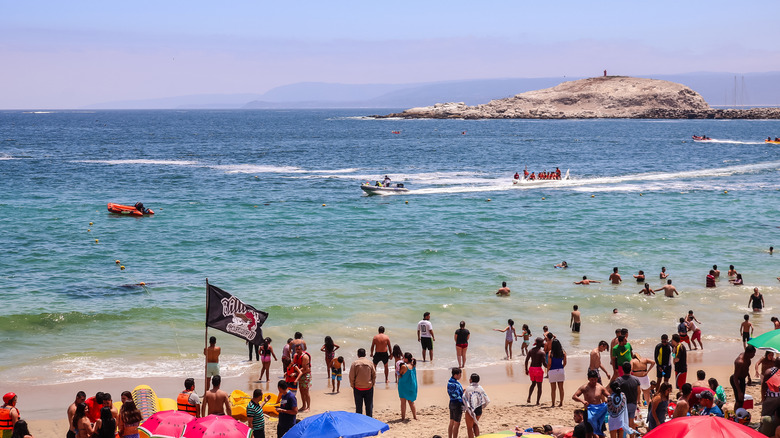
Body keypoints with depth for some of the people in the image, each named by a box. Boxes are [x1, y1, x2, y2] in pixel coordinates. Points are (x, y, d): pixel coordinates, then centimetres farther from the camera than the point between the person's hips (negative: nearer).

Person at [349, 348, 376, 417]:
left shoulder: (355, 363, -6)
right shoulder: (370, 363, -1)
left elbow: (351, 376, -5)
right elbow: (374, 375, 2)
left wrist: (352, 386, 6)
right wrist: (372, 384, 12)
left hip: (358, 388, -1)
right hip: (369, 388, 1)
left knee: (358, 406, 7)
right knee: (369, 406, 8)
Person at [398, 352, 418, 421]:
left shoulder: (404, 366, -19)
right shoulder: (413, 366, 0)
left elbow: (399, 374, -7)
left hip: (404, 386, -6)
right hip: (412, 386, 6)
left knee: (403, 402, 3)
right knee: (411, 402, 18)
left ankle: (403, 417, 4)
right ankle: (415, 416, 19)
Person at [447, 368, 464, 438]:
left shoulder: (449, 382, 7)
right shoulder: (456, 384, -22)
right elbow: (457, 397, -23)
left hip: (451, 403, 10)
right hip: (457, 404, -10)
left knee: (451, 423, 16)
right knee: (456, 424, -1)